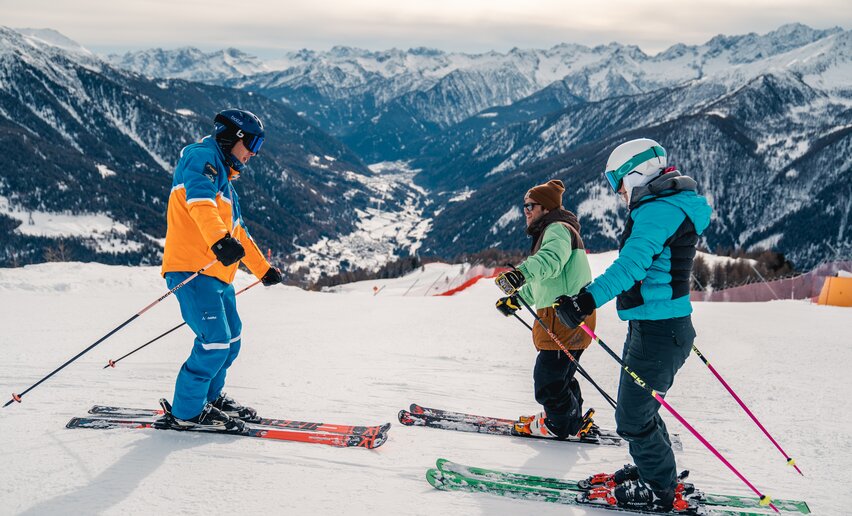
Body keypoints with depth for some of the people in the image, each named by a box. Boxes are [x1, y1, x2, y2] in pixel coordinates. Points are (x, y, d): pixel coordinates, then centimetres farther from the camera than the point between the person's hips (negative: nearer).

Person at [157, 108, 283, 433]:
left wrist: (263, 269, 43)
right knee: (216, 340, -14)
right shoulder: (202, 156, -3)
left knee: (231, 339, 14)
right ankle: (185, 412, -2)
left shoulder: (225, 180, 27)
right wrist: (219, 240, -43)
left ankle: (210, 398, 30)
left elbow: (239, 231, 37)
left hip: (218, 275, 10)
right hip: (192, 271, -10)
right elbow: (199, 199, -26)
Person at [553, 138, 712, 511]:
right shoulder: (673, 206, 16)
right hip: (659, 327, 11)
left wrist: (588, 299, -41)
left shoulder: (661, 209, -17)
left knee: (633, 417, 1)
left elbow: (632, 262, -33)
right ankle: (657, 471, 40)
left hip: (657, 332, -11)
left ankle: (659, 491, 18)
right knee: (639, 407, 23)